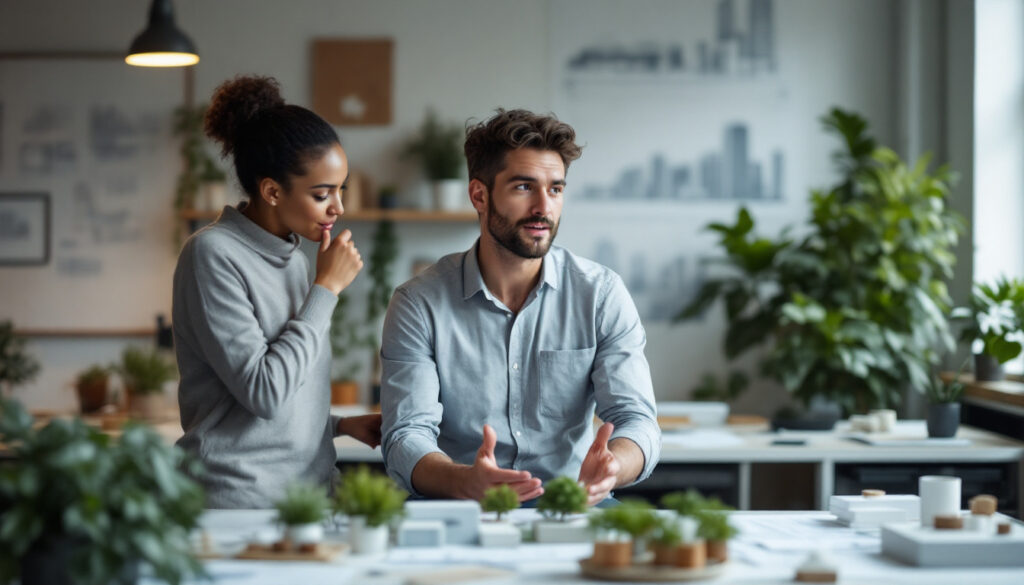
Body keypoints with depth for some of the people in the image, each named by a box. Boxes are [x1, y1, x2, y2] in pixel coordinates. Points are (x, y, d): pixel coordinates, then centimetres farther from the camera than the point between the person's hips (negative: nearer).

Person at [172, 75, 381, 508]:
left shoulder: (295, 260, 15)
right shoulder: (213, 255, -8)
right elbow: (263, 392, -17)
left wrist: (342, 424, 9)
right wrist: (327, 288, -11)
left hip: (307, 498, 7)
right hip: (237, 500, -7)